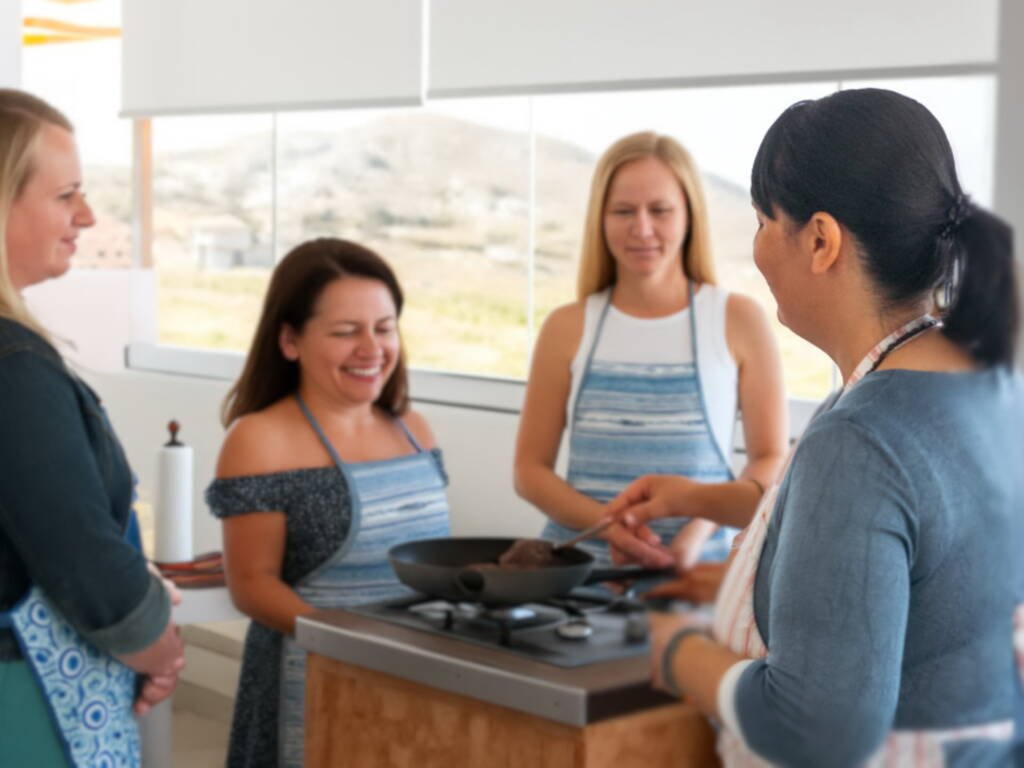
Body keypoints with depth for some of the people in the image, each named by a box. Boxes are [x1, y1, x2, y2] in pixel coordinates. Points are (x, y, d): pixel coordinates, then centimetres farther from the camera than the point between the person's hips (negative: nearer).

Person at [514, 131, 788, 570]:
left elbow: (771, 459, 5)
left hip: (692, 567, -1)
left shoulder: (737, 321, 2)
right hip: (578, 560, 1)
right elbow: (530, 469, 7)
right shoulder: (568, 329, 5)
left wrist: (701, 527, -10)